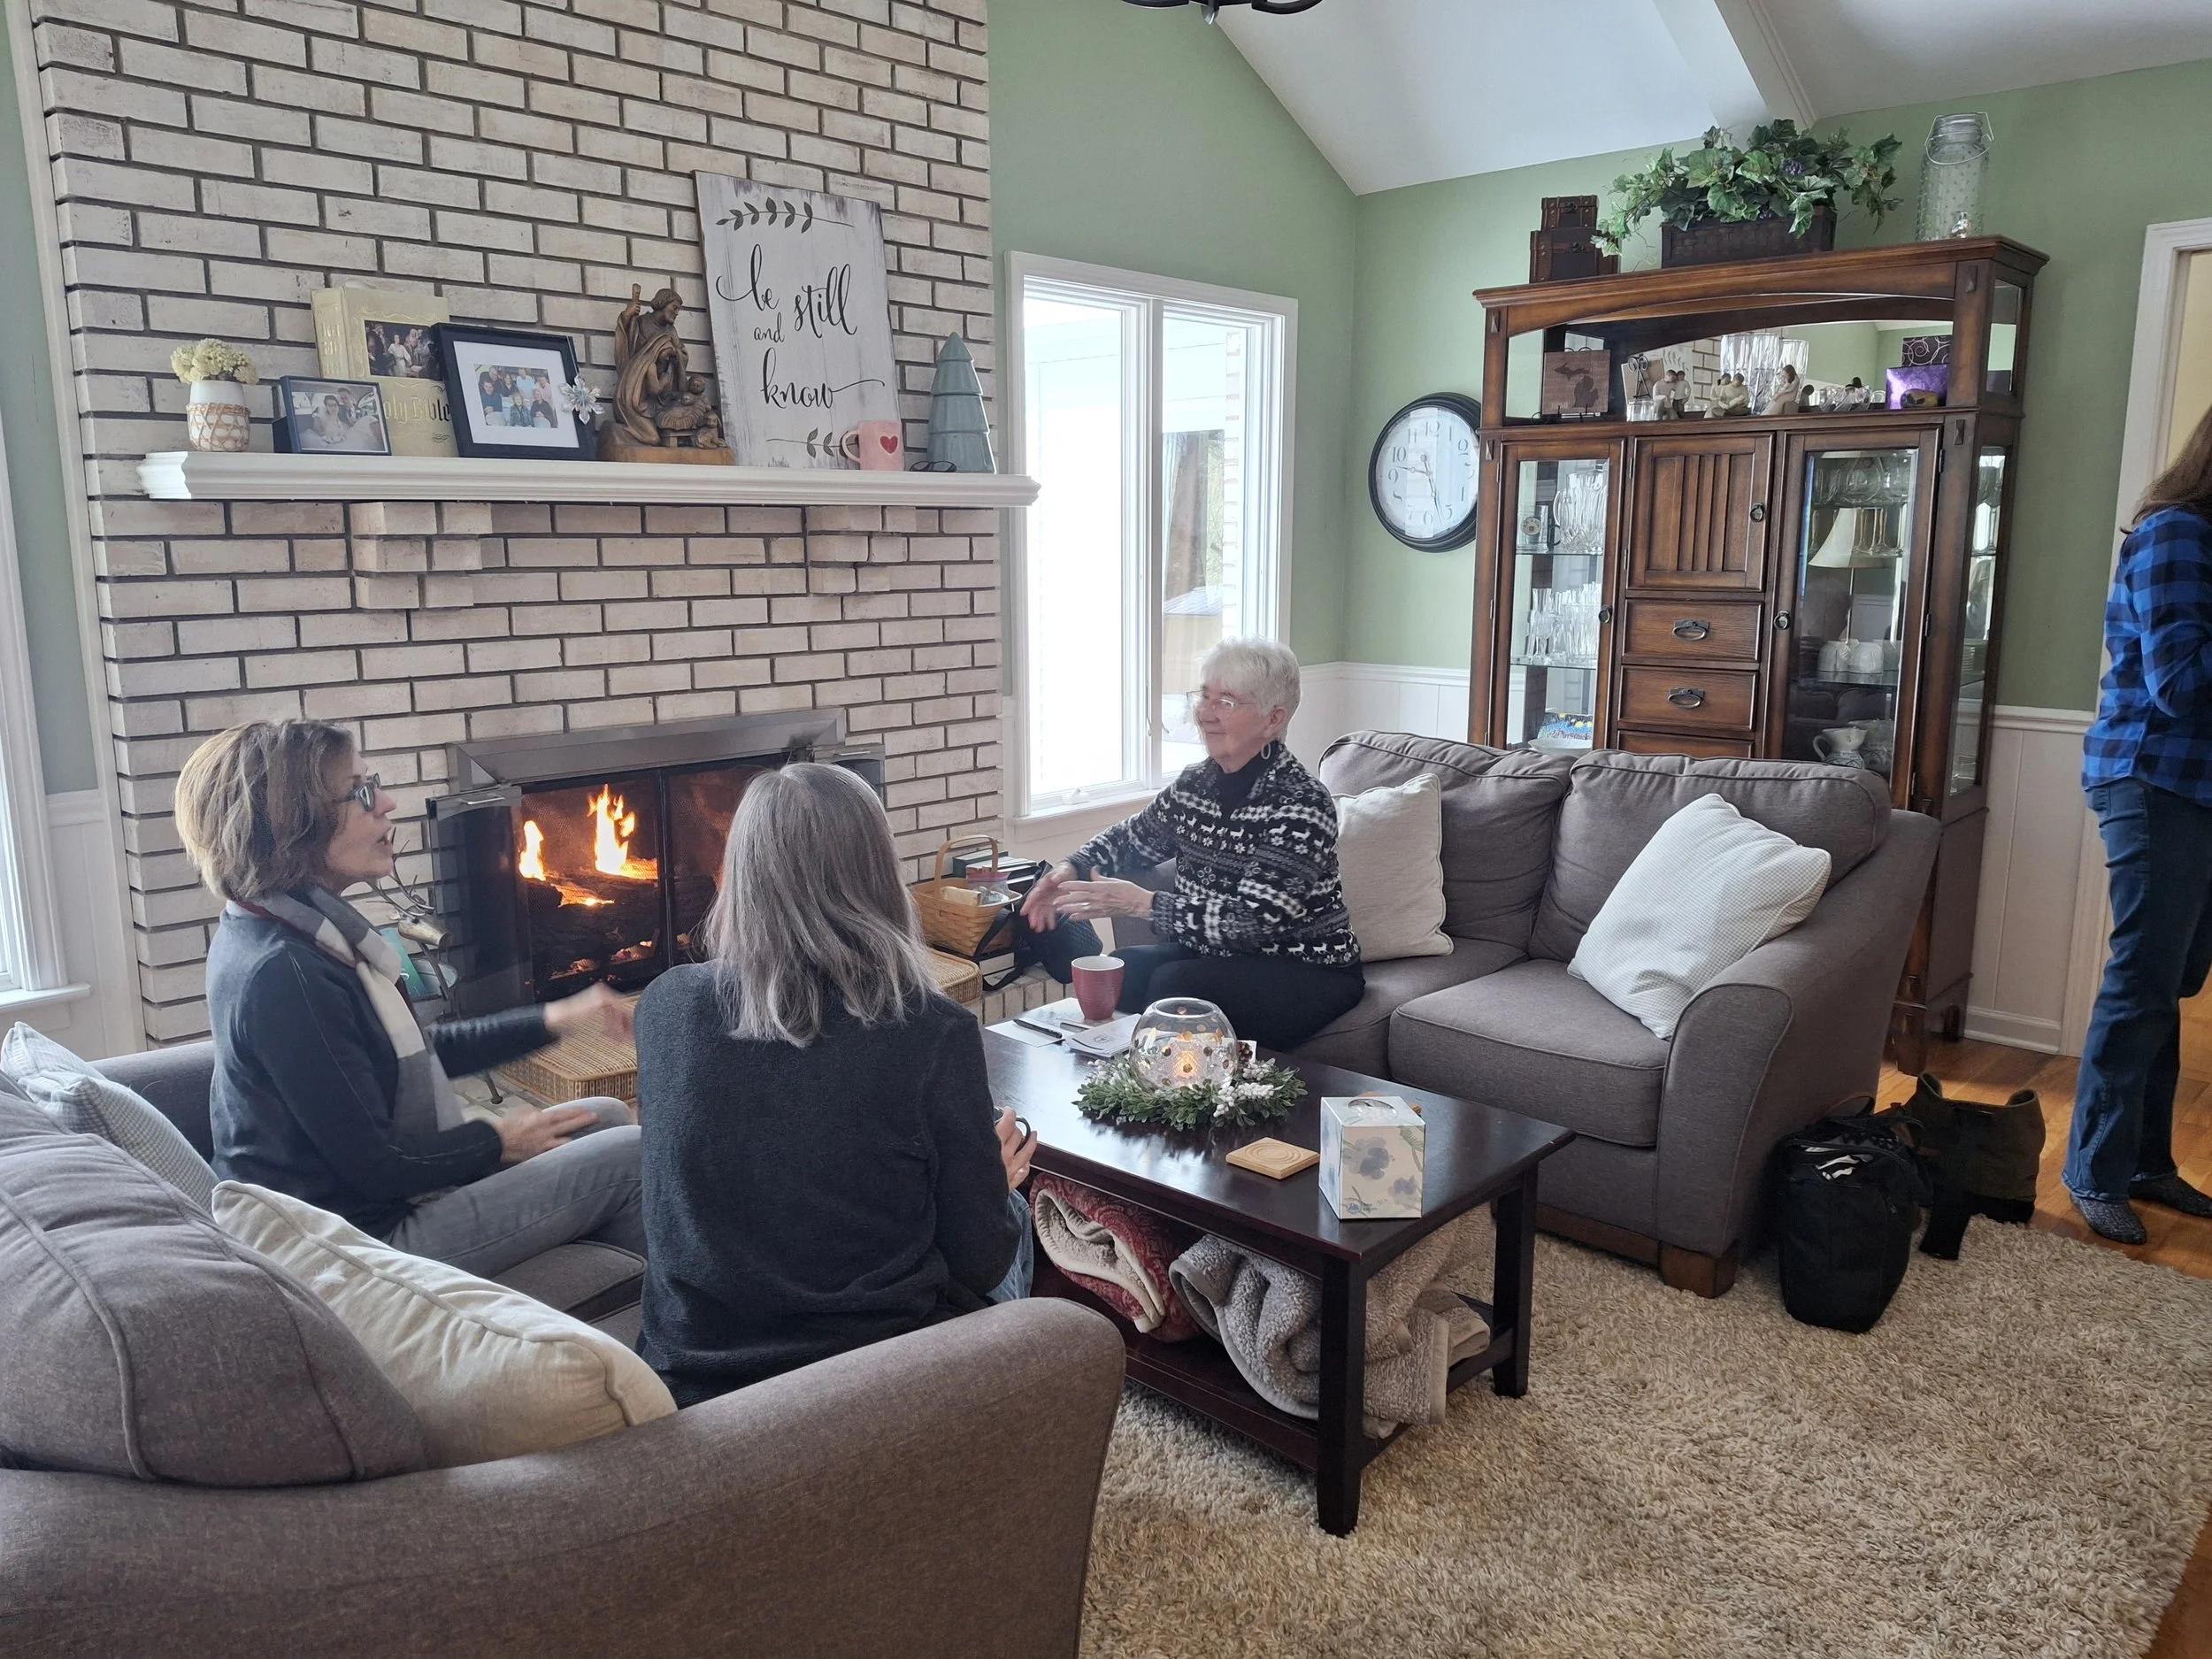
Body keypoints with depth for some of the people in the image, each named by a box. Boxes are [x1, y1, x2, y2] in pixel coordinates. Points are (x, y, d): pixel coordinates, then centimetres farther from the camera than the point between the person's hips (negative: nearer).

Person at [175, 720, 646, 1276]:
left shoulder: (296, 931, 4)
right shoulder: (281, 974, -27)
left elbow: (420, 1048, 14)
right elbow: (374, 1168, -23)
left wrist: (553, 1018, 9)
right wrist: (499, 1143, -8)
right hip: (359, 1238, -10)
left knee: (607, 1118, 14)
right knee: (629, 1156, -9)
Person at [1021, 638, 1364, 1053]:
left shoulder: (1302, 803, -20)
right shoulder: (1196, 782, 4)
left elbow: (1257, 919, -28)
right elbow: (1133, 838, 22)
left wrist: (1140, 903, -30)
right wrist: (1072, 871, 1)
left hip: (1308, 971, -6)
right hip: (1216, 954, 7)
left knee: (1175, 985, -27)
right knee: (1124, 968, -17)